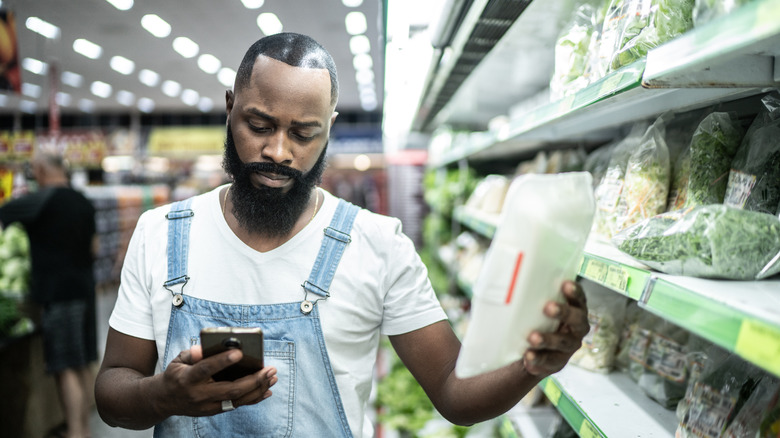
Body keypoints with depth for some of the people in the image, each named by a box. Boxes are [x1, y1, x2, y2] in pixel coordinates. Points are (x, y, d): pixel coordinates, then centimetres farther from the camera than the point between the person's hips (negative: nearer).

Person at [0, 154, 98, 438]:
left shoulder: (42, 200, -12)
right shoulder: (83, 202, 10)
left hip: (57, 290, -8)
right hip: (84, 286, 8)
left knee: (66, 369, -4)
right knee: (83, 365, 15)